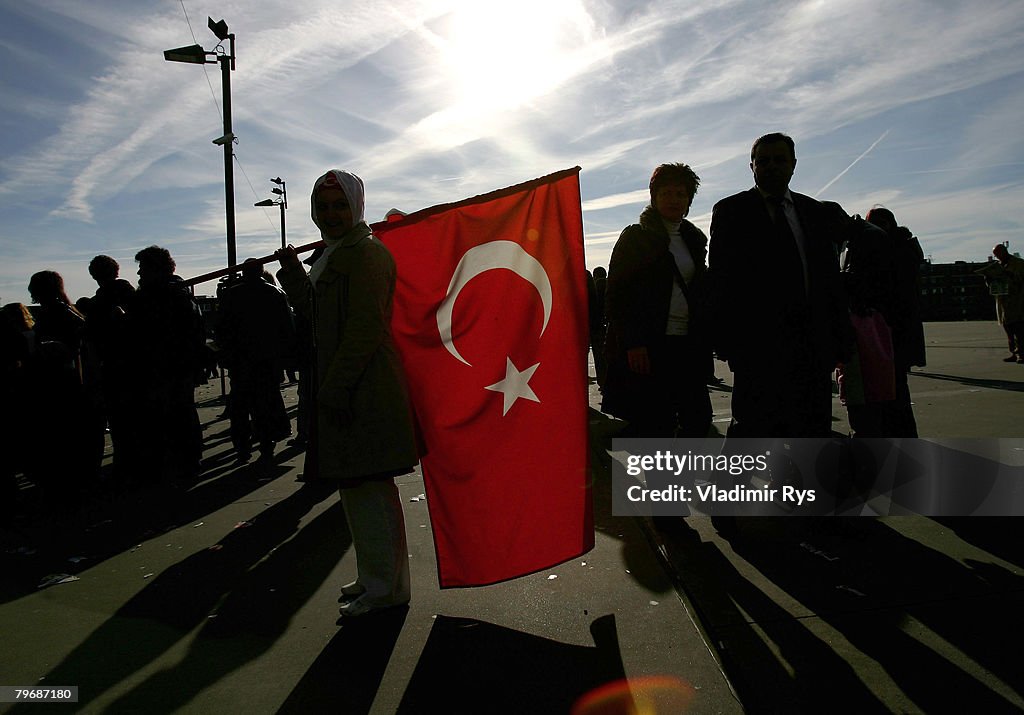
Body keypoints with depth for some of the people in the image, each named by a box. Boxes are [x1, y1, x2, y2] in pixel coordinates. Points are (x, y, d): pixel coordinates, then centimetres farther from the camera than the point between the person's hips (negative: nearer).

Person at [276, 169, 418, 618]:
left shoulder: (365, 253, -11)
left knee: (367, 488, -4)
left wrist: (333, 390, -19)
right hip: (344, 392, 11)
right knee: (359, 487, 17)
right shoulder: (335, 256, 21)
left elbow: (365, 329, -19)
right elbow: (317, 314, 24)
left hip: (364, 394, -10)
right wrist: (293, 272, 14)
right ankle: (376, 578, 31)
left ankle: (385, 587, 10)